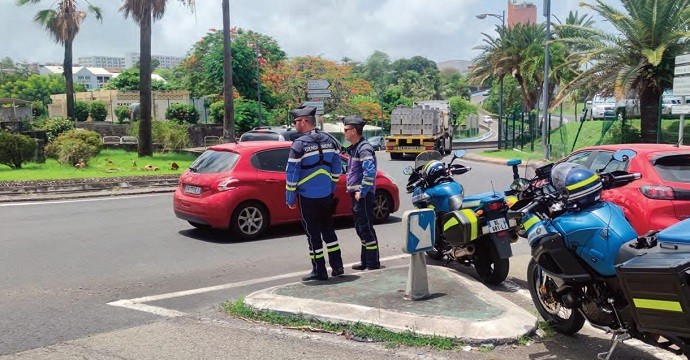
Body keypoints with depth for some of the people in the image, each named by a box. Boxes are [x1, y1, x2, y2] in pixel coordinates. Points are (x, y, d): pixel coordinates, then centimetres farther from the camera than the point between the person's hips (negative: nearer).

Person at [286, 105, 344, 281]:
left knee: (313, 233, 3)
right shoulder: (329, 140, 5)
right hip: (326, 195, 6)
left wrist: (290, 198, -6)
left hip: (307, 196, -6)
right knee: (328, 229, 18)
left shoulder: (299, 144, -14)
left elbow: (292, 174, -14)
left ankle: (319, 271, 9)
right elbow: (337, 168, 9)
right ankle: (337, 266, 21)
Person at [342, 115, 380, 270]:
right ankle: (365, 261, 24)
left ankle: (373, 264, 0)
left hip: (363, 196, -10)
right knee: (360, 229, 15)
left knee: (366, 228, -6)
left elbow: (370, 171, -25)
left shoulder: (364, 148, -15)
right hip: (356, 195, 10)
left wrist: (362, 192, -23)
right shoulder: (354, 148, 17)